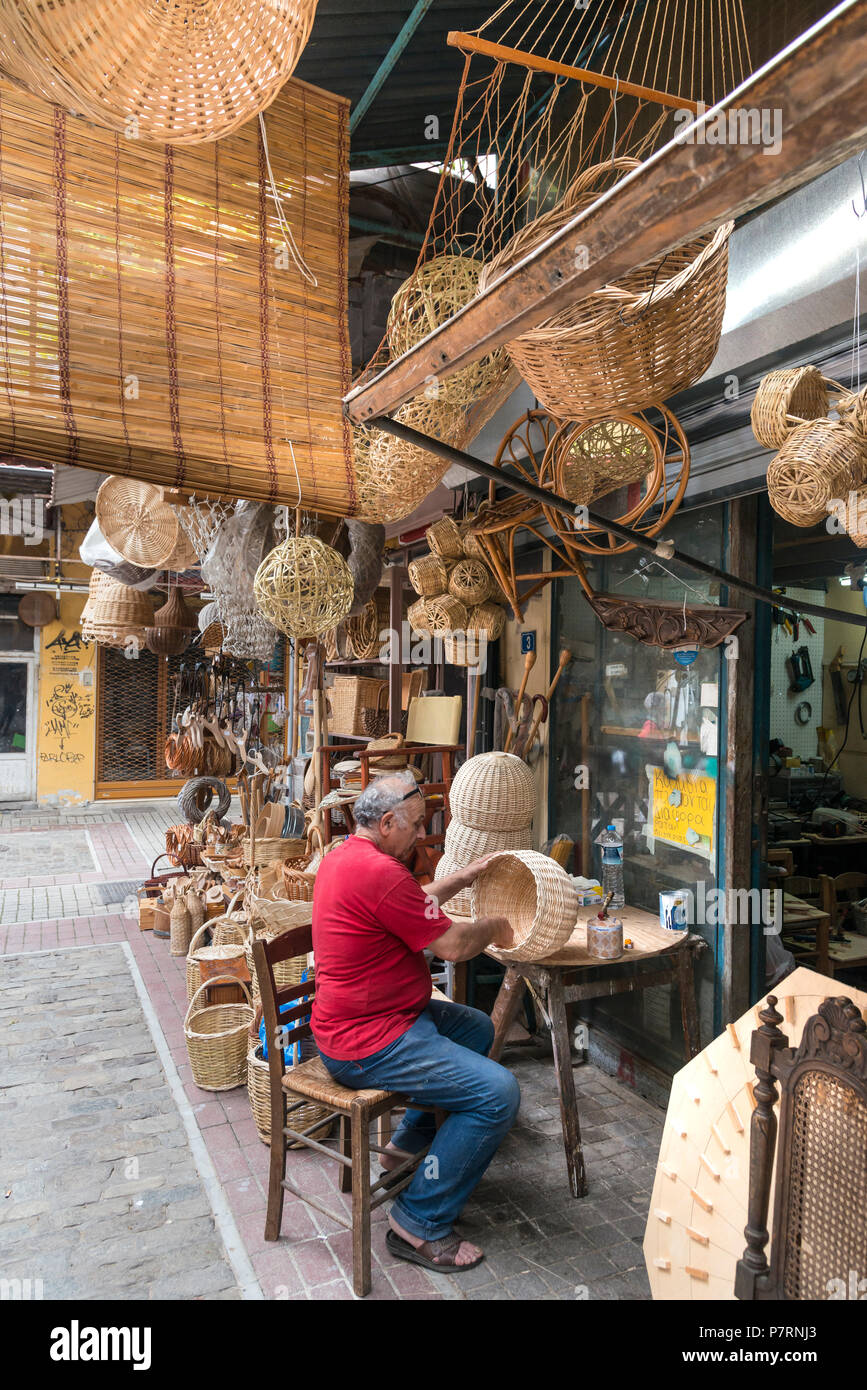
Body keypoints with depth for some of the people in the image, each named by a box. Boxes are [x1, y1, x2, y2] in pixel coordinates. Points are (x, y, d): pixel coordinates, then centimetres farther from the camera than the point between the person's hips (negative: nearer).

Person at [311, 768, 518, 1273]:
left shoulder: (344, 856, 9)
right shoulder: (377, 871, -25)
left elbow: (415, 904, 24)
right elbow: (451, 945, -18)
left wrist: (461, 879, 17)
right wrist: (492, 927, 0)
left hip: (359, 1018, 11)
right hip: (367, 1043, -11)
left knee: (477, 1027, 24)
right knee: (498, 1093, -14)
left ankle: (408, 1145, 33)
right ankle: (421, 1223, -1)